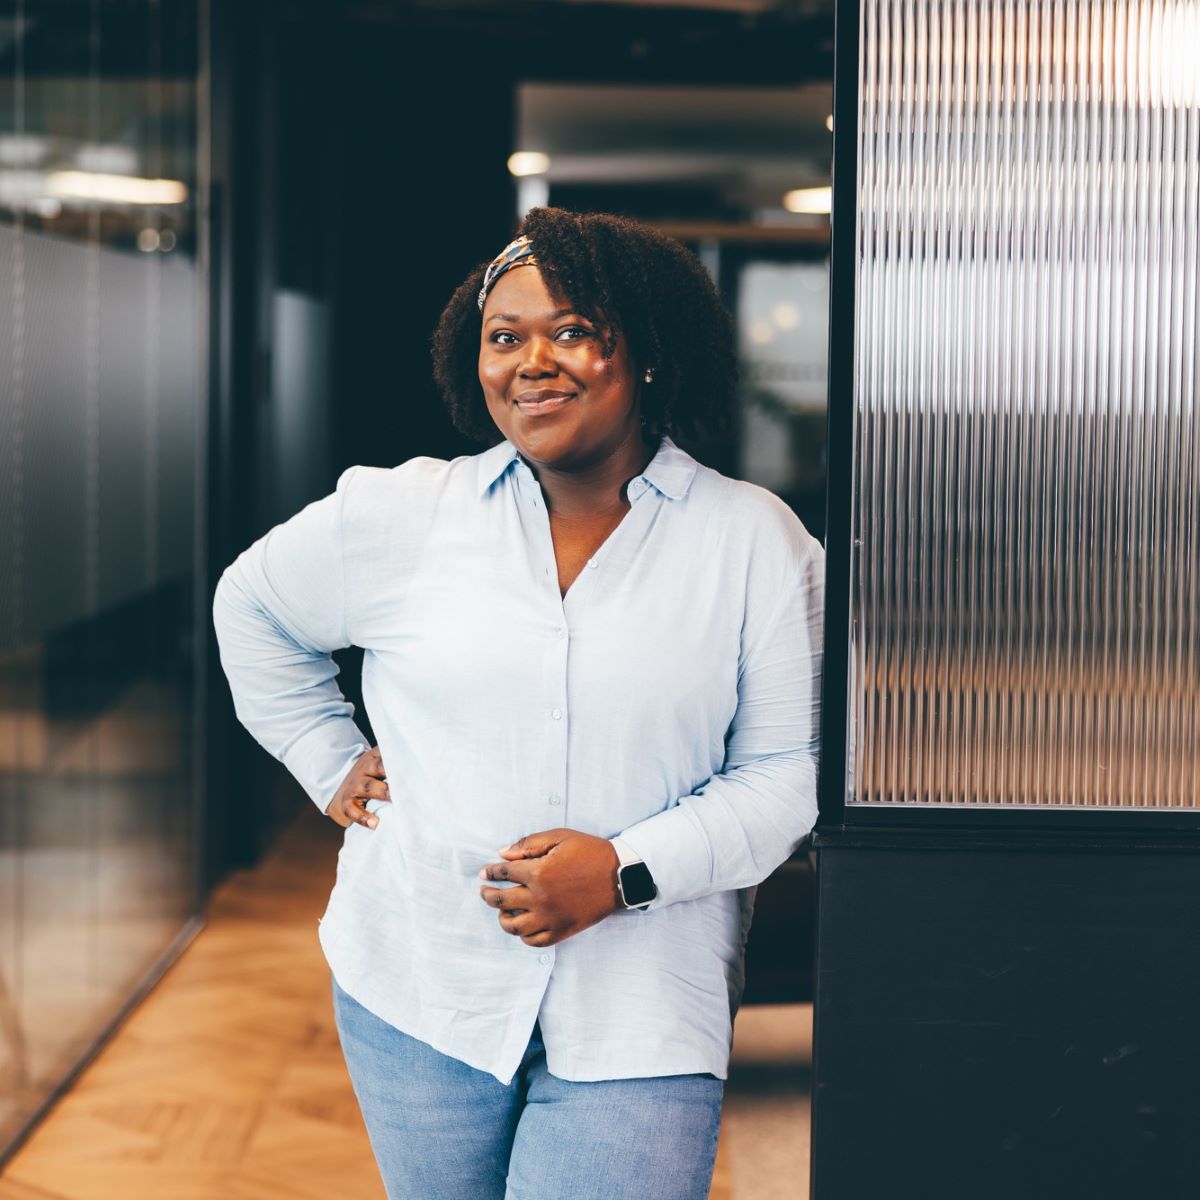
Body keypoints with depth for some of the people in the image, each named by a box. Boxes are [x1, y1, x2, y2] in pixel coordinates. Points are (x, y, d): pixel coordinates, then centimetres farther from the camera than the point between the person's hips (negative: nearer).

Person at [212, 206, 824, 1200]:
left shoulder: (755, 541, -2)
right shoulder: (402, 515, 3)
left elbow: (791, 771, -4)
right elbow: (253, 607, 21)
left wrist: (626, 872, -15)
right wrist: (332, 763, 12)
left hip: (640, 1015, -2)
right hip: (420, 992, 2)